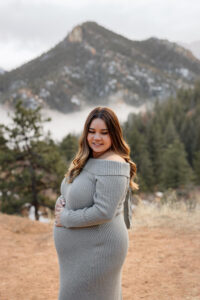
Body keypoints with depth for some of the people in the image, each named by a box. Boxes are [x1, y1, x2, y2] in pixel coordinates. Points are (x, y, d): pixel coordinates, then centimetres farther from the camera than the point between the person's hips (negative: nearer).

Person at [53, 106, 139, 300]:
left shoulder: (112, 166, -21)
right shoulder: (87, 161, 8)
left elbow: (103, 212, -26)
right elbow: (72, 194, 17)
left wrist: (66, 218, -15)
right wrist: (60, 203, -6)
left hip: (97, 251, -9)